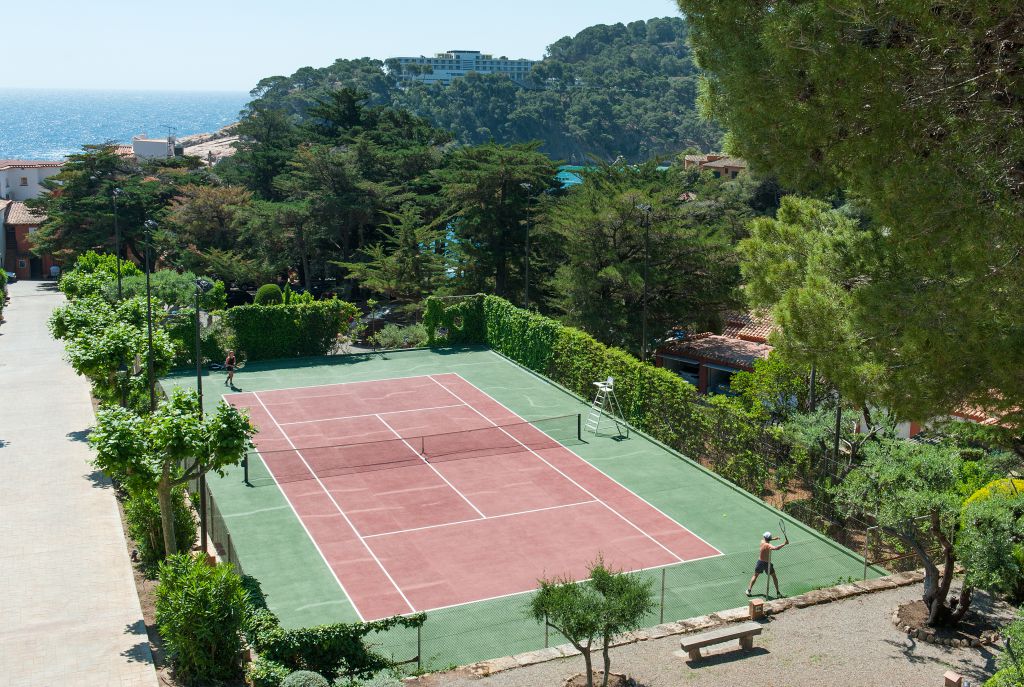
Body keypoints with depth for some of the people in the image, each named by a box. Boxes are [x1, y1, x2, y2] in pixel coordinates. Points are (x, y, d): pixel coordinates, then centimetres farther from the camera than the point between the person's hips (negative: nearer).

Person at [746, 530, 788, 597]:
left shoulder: (762, 542, -9)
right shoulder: (768, 546, -25)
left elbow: (766, 540, 17)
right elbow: (776, 548, -47)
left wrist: (773, 539, 10)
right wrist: (784, 544, -40)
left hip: (760, 562, 4)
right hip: (767, 563, -4)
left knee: (755, 576, 21)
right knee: (774, 576, 19)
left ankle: (749, 590, 20)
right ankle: (778, 592, 23)